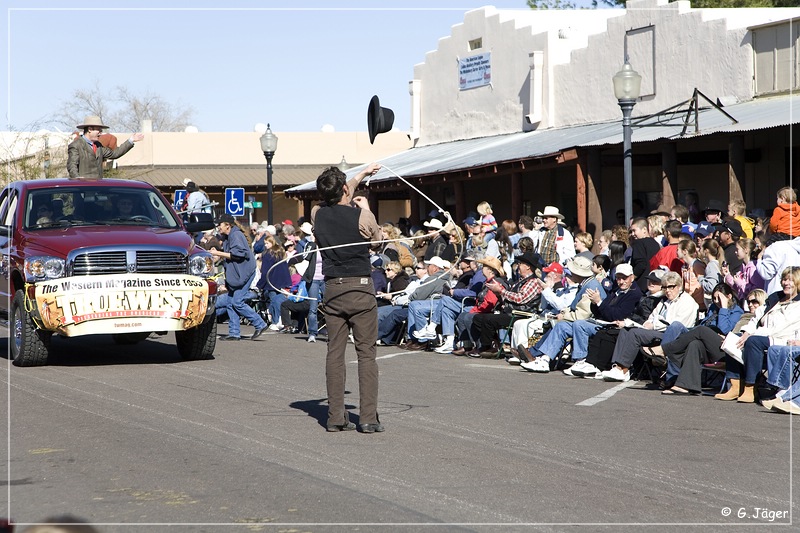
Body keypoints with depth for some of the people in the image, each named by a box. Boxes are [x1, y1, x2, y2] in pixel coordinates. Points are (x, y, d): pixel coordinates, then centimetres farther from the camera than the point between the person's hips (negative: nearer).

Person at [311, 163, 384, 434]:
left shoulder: (318, 214, 2)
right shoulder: (362, 215, -11)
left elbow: (337, 200, 24)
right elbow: (378, 243, 7)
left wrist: (363, 173, 35)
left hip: (332, 289, 4)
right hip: (360, 288, -4)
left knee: (334, 353, 7)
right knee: (366, 353, -1)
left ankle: (335, 416, 7)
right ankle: (368, 418, -4)